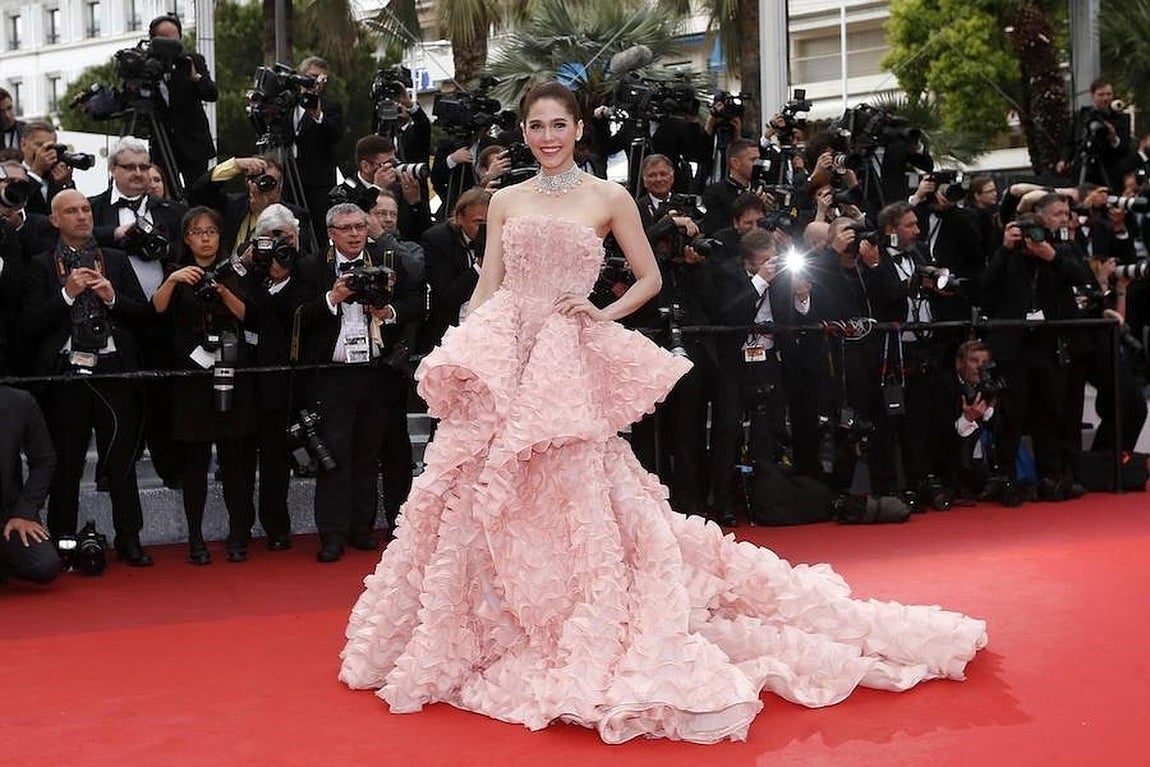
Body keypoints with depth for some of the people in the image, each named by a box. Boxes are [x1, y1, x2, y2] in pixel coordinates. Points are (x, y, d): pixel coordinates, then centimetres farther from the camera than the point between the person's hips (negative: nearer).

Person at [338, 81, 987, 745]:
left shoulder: (609, 198, 5)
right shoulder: (506, 201, 13)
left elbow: (650, 278, 9)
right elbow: (487, 287, 11)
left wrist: (604, 314, -6)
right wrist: (457, 353, 1)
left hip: (567, 361, -3)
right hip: (499, 358, 3)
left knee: (573, 490, -5)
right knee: (490, 495, 2)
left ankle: (584, 638, 8)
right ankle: (482, 632, 17)